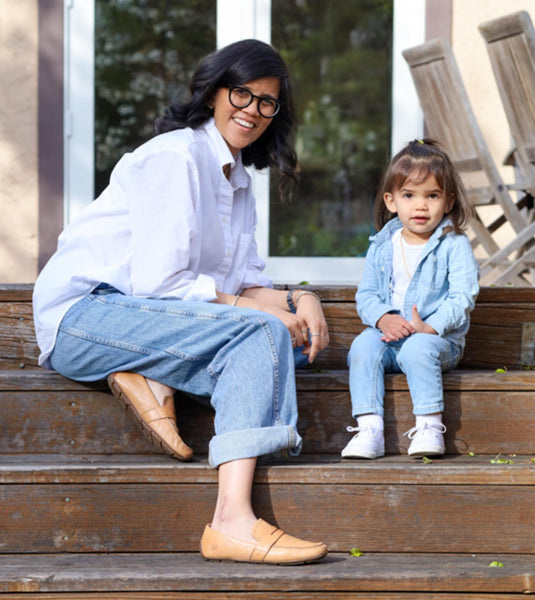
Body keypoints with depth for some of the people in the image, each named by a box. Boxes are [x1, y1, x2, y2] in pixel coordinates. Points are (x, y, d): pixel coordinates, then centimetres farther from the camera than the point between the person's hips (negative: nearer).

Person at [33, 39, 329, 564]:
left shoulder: (236, 180, 18)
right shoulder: (175, 156, -11)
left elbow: (244, 284, 13)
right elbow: (157, 281, -19)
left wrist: (297, 299, -7)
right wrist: (260, 309, -18)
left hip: (143, 314, 9)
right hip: (81, 315, -9)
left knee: (294, 340, -8)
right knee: (259, 331, -29)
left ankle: (155, 379, -15)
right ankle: (233, 522, -41)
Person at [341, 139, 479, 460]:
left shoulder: (454, 246, 0)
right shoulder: (381, 247, 12)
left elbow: (463, 297, -10)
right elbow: (366, 294, 10)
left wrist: (430, 327, -24)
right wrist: (383, 319, -13)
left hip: (440, 338, -4)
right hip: (388, 335, 4)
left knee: (418, 348, -36)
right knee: (363, 345, -27)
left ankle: (431, 426, -29)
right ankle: (369, 428, -30)